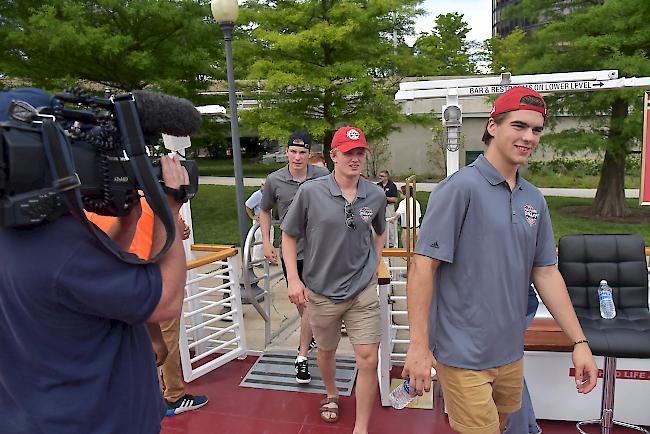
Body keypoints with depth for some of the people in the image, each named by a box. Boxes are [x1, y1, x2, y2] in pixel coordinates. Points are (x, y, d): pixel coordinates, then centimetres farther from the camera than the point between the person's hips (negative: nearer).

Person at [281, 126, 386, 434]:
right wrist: (294, 279, -8)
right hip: (322, 291, 0)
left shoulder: (376, 195, -4)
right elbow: (289, 236, -3)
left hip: (363, 291, 1)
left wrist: (375, 264, 9)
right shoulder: (310, 192, -12)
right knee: (326, 351, 21)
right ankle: (332, 394, 52)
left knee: (368, 359, -3)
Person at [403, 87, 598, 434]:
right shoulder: (460, 188, -15)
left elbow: (546, 273, 11)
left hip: (511, 353, 7)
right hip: (465, 355, -7)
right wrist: (419, 346, -19)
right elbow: (422, 267, -18)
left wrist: (579, 341, 8)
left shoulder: (534, 200, 6)